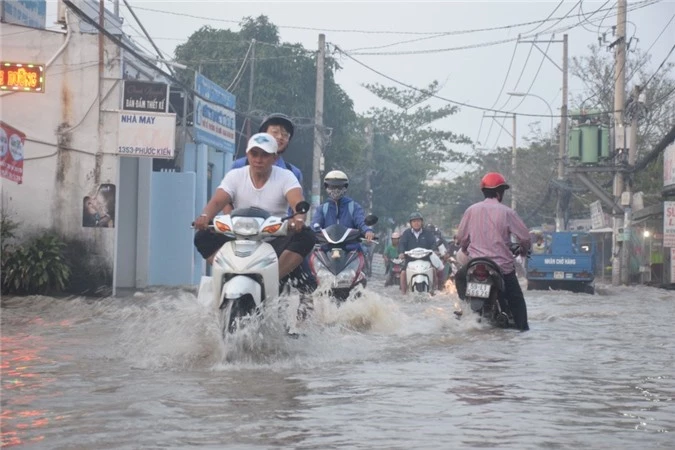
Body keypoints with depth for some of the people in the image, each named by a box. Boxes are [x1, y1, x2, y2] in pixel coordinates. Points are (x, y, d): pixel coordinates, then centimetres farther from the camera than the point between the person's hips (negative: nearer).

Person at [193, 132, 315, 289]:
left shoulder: (285, 177, 0)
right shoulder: (234, 176, 5)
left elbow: (298, 202, -19)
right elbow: (217, 201, -10)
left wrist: (298, 218, -45)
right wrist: (205, 216, -35)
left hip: (275, 241, -1)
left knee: (306, 236, -29)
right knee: (203, 237, -22)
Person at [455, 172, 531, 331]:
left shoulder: (471, 210, -1)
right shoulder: (507, 212, -9)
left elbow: (461, 236, 8)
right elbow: (524, 236, -6)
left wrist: (465, 249, 30)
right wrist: (524, 249, 16)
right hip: (503, 265, -2)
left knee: (460, 276, 30)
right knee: (516, 299, 14)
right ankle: (522, 326, 7)